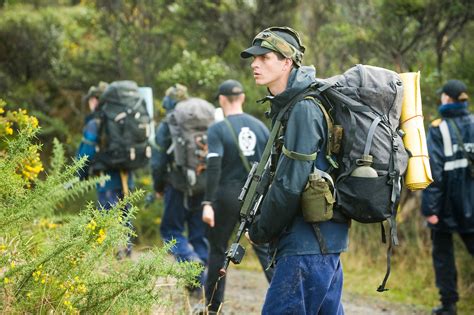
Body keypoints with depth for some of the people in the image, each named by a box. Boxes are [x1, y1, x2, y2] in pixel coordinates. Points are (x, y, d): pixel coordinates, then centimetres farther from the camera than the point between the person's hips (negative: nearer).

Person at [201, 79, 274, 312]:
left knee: (218, 249, 10)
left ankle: (213, 306, 15)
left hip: (228, 195, -3)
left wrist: (208, 203, -17)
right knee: (265, 249, 4)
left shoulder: (217, 129, -7)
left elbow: (214, 167, -16)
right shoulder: (260, 127, 5)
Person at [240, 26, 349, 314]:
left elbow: (290, 185, -19)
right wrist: (263, 226, 14)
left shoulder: (303, 110, -15)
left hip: (307, 242, -10)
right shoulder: (286, 106, 16)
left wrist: (260, 231, -8)